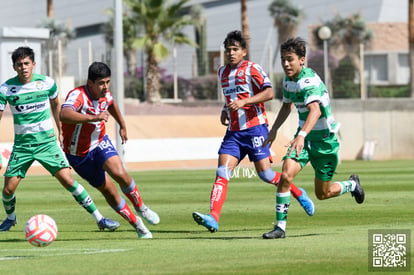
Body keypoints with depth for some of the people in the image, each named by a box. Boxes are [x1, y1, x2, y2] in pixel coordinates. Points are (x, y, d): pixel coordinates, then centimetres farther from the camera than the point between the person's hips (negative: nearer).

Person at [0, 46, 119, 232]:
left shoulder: (46, 83, -4)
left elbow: (55, 105, 15)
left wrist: (61, 131, 16)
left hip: (47, 142, -1)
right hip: (22, 145, 1)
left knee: (68, 181, -13)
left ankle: (99, 218, -6)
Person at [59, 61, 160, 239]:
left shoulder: (104, 94, -9)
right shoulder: (78, 96, -31)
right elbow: (64, 114, -54)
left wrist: (122, 126, 27)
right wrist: (93, 118, -62)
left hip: (100, 143, 4)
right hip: (79, 154, -3)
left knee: (119, 173, -24)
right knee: (107, 190, 2)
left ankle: (141, 208, 0)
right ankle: (136, 224, 20)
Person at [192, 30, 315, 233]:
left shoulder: (252, 69, -6)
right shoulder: (222, 72, 15)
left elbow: (269, 93, -17)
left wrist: (243, 102, -25)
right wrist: (225, 110, 14)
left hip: (255, 127, -6)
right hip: (234, 131, 6)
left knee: (265, 173, -7)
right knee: (222, 173, -11)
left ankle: (299, 194, 19)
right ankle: (213, 218, -22)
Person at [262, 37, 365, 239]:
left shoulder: (310, 80, -25)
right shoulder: (288, 80, 2)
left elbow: (315, 110, -42)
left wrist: (301, 135, -56)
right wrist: (274, 130, 18)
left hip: (324, 139, -6)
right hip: (304, 136, 6)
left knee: (323, 193, 6)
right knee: (286, 175, -20)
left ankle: (351, 185, 39)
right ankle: (280, 226, -14)